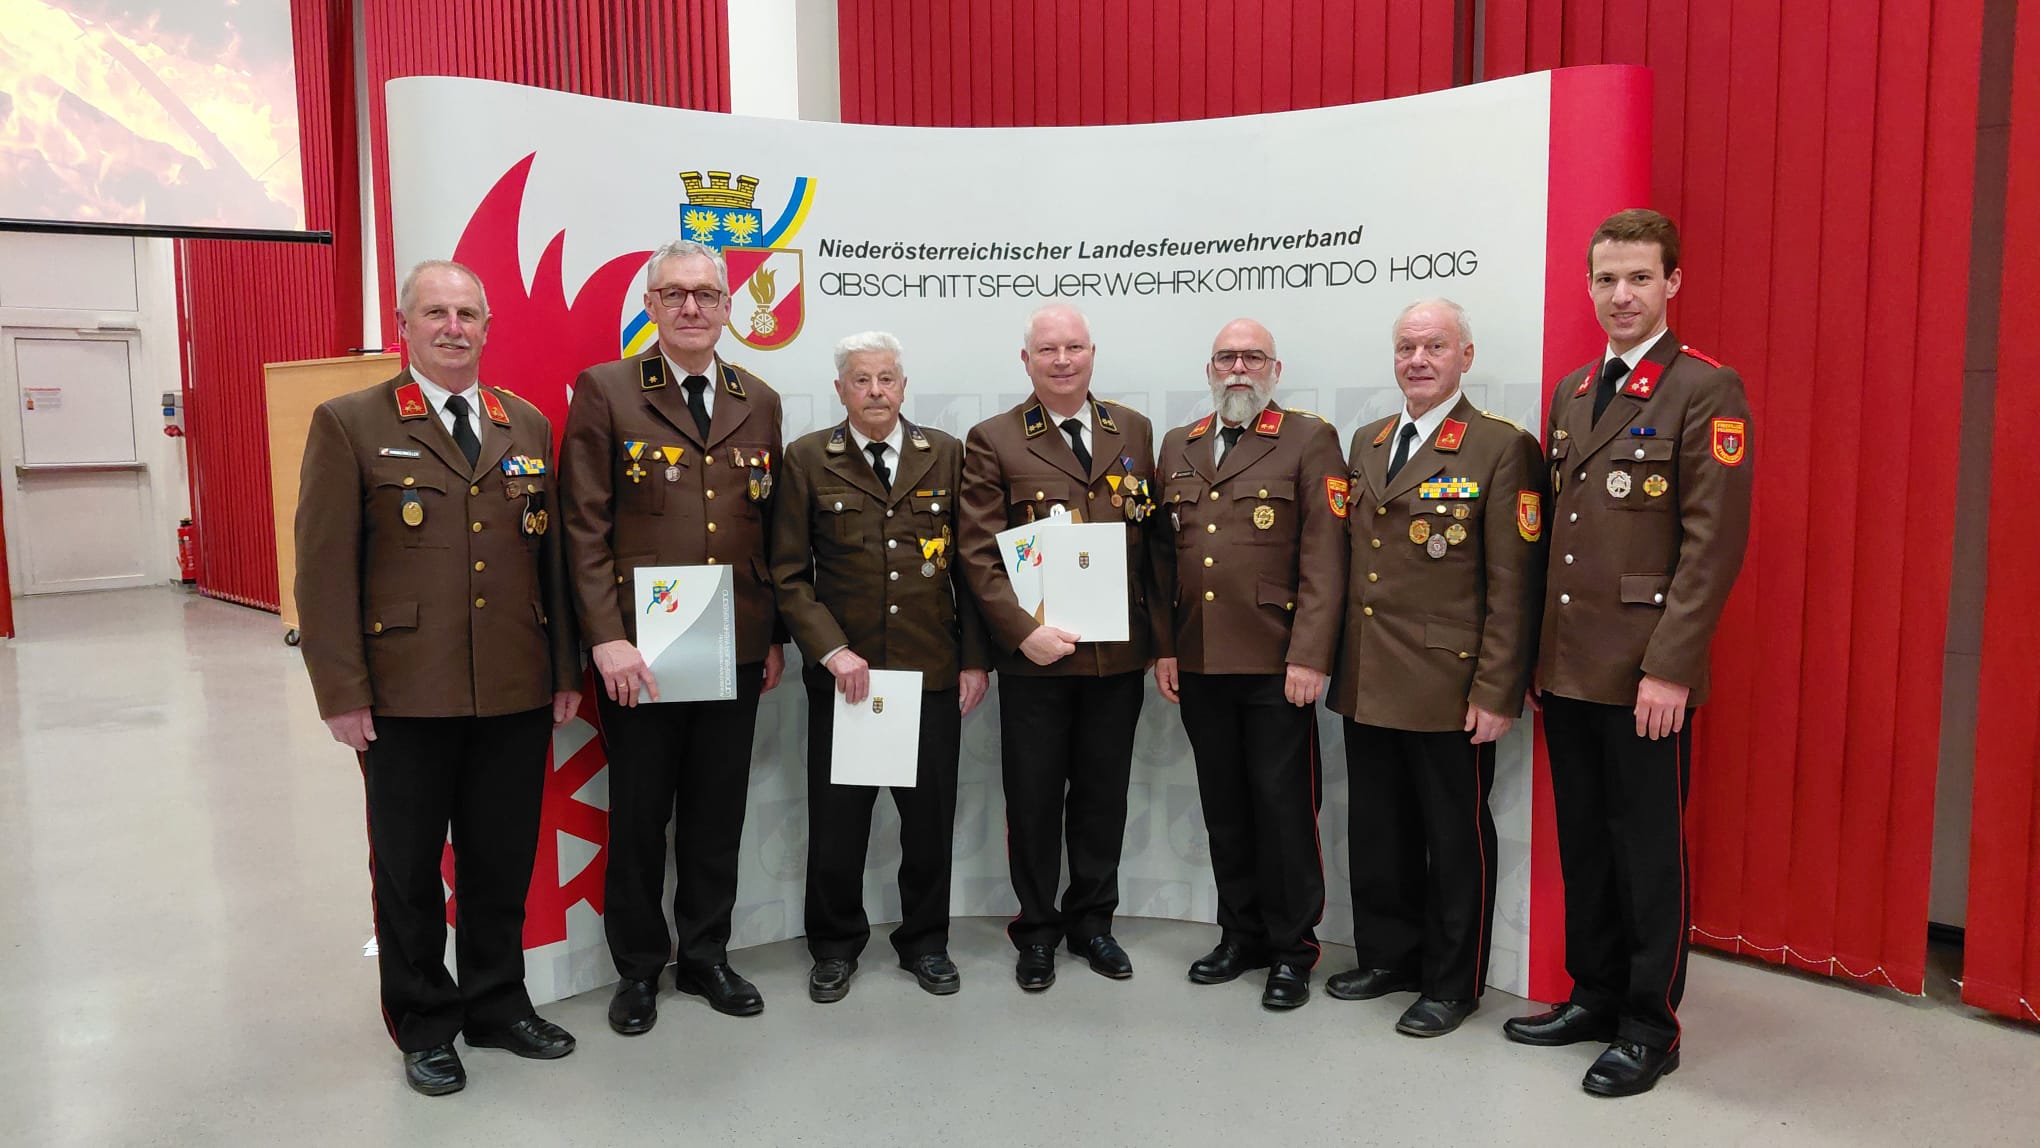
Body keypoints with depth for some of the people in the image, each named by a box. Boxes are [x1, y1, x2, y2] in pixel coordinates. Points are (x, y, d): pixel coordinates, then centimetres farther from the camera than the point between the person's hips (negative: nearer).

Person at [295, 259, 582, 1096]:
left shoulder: (529, 427, 10)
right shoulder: (350, 424, -2)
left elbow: (551, 555, 11)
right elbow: (324, 567, -6)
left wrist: (565, 670, 8)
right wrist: (341, 691, -10)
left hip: (517, 695, 3)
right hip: (405, 698, -3)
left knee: (503, 862, 13)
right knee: (409, 869, 11)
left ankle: (497, 1004, 32)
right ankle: (425, 1025, 28)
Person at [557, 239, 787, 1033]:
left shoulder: (759, 402, 9)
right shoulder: (606, 392, -3)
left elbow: (769, 528, 11)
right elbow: (585, 526, -7)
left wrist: (775, 636, 8)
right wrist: (606, 638, -15)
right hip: (639, 648, -3)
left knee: (718, 812, 12)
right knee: (638, 814, 9)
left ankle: (705, 956, 29)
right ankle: (638, 969, 26)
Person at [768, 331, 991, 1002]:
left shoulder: (945, 455, 6)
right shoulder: (808, 460, 2)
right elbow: (789, 573, 0)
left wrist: (975, 660, 2)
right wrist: (831, 650, -11)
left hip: (933, 670, 1)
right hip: (843, 671, -1)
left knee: (930, 814, 9)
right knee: (836, 816, 7)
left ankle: (925, 941, 28)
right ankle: (836, 945, 27)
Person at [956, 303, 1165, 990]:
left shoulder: (1135, 431, 9)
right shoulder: (993, 441, -1)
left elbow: (1155, 541, 9)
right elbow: (979, 554, -6)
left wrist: (1162, 637, 3)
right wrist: (1023, 632, -16)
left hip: (1119, 653, 3)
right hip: (1034, 654, -3)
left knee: (1104, 793, 13)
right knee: (1034, 797, 7)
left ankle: (1091, 920, 30)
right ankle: (1036, 931, 24)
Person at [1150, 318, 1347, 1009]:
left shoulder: (1310, 441, 0)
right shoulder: (1178, 448, 15)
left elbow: (1324, 559, -7)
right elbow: (1163, 558, 15)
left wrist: (1309, 657, -14)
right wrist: (1162, 649, 8)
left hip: (1277, 667, -5)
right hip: (1199, 666, 5)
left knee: (1284, 809, 2)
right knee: (1224, 809, 13)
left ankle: (1292, 950, 16)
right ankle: (1242, 936, 27)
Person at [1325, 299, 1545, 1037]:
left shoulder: (1502, 448, -8)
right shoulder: (1367, 443, 12)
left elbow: (1514, 584, -11)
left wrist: (1496, 691, -15)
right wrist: (1335, 659, 11)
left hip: (1448, 689, -6)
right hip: (1367, 684, 6)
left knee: (1455, 838, 8)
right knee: (1377, 832, 15)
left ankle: (1453, 984, 23)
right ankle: (1388, 956, 33)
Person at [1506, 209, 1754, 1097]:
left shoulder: (1706, 391, -8)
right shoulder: (1571, 392, 14)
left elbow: (1714, 543, -14)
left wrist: (1669, 669, -18)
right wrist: (1534, 653, 13)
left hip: (1645, 675, -6)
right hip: (1565, 670, 7)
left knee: (1648, 850, 4)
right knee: (1582, 844, 15)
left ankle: (1649, 1026, 18)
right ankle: (1593, 996, 30)